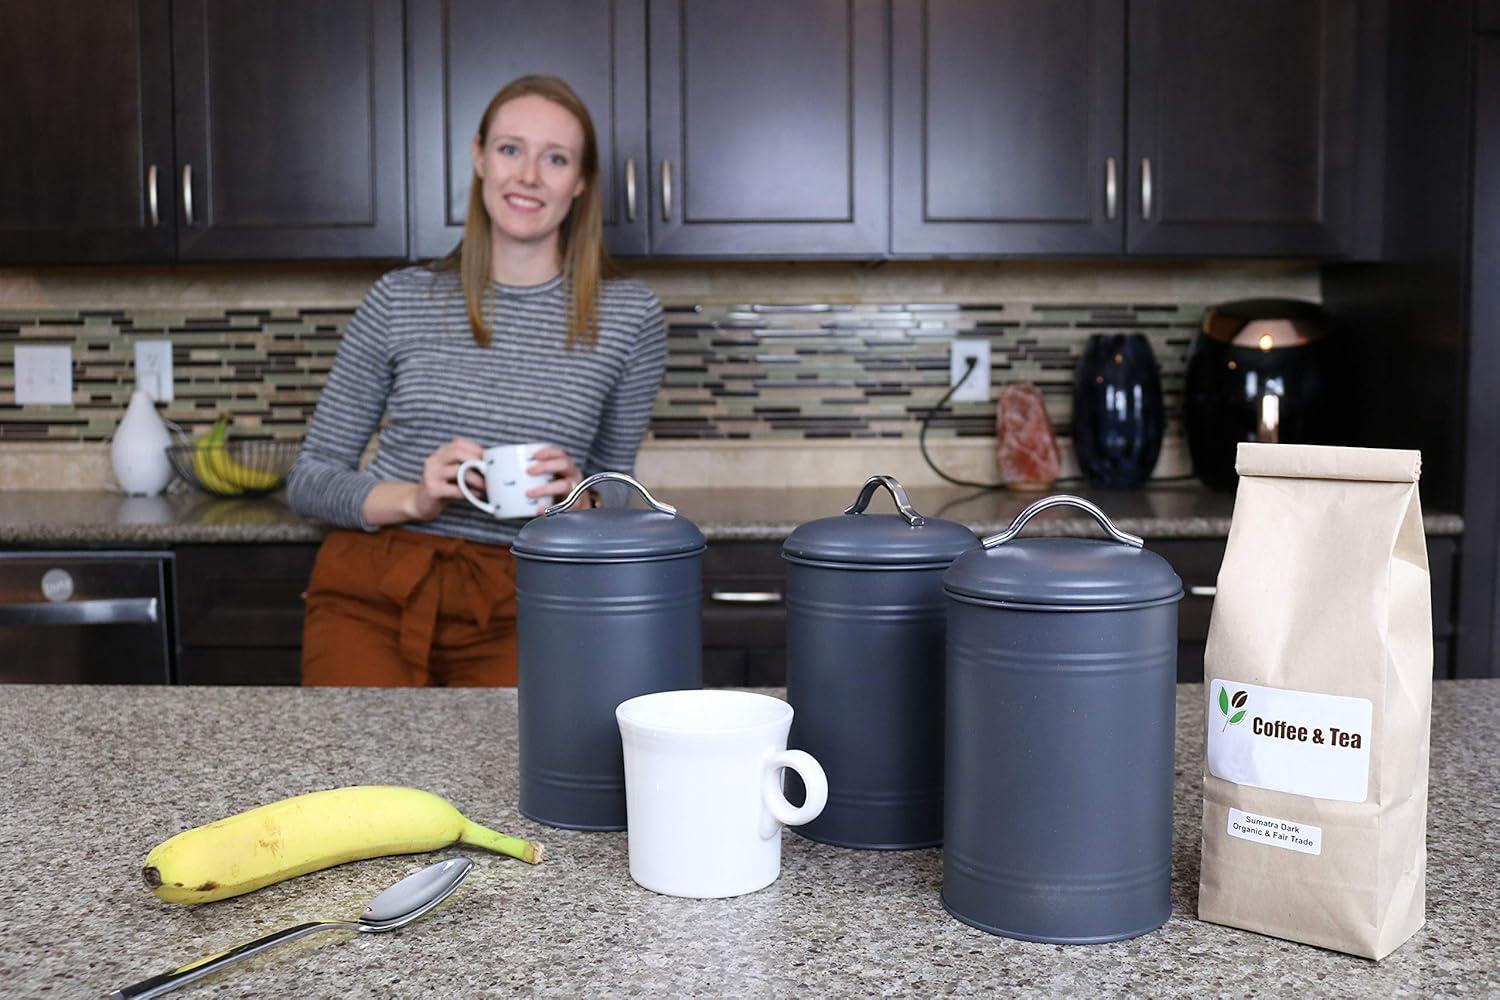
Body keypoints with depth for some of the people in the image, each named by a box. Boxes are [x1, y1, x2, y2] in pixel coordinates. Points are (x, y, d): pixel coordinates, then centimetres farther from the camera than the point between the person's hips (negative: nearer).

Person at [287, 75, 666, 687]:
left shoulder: (628, 317, 0)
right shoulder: (399, 302, 1)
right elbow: (310, 480, 5)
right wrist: (414, 499, -15)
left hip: (509, 613, 0)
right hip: (371, 596, 0)